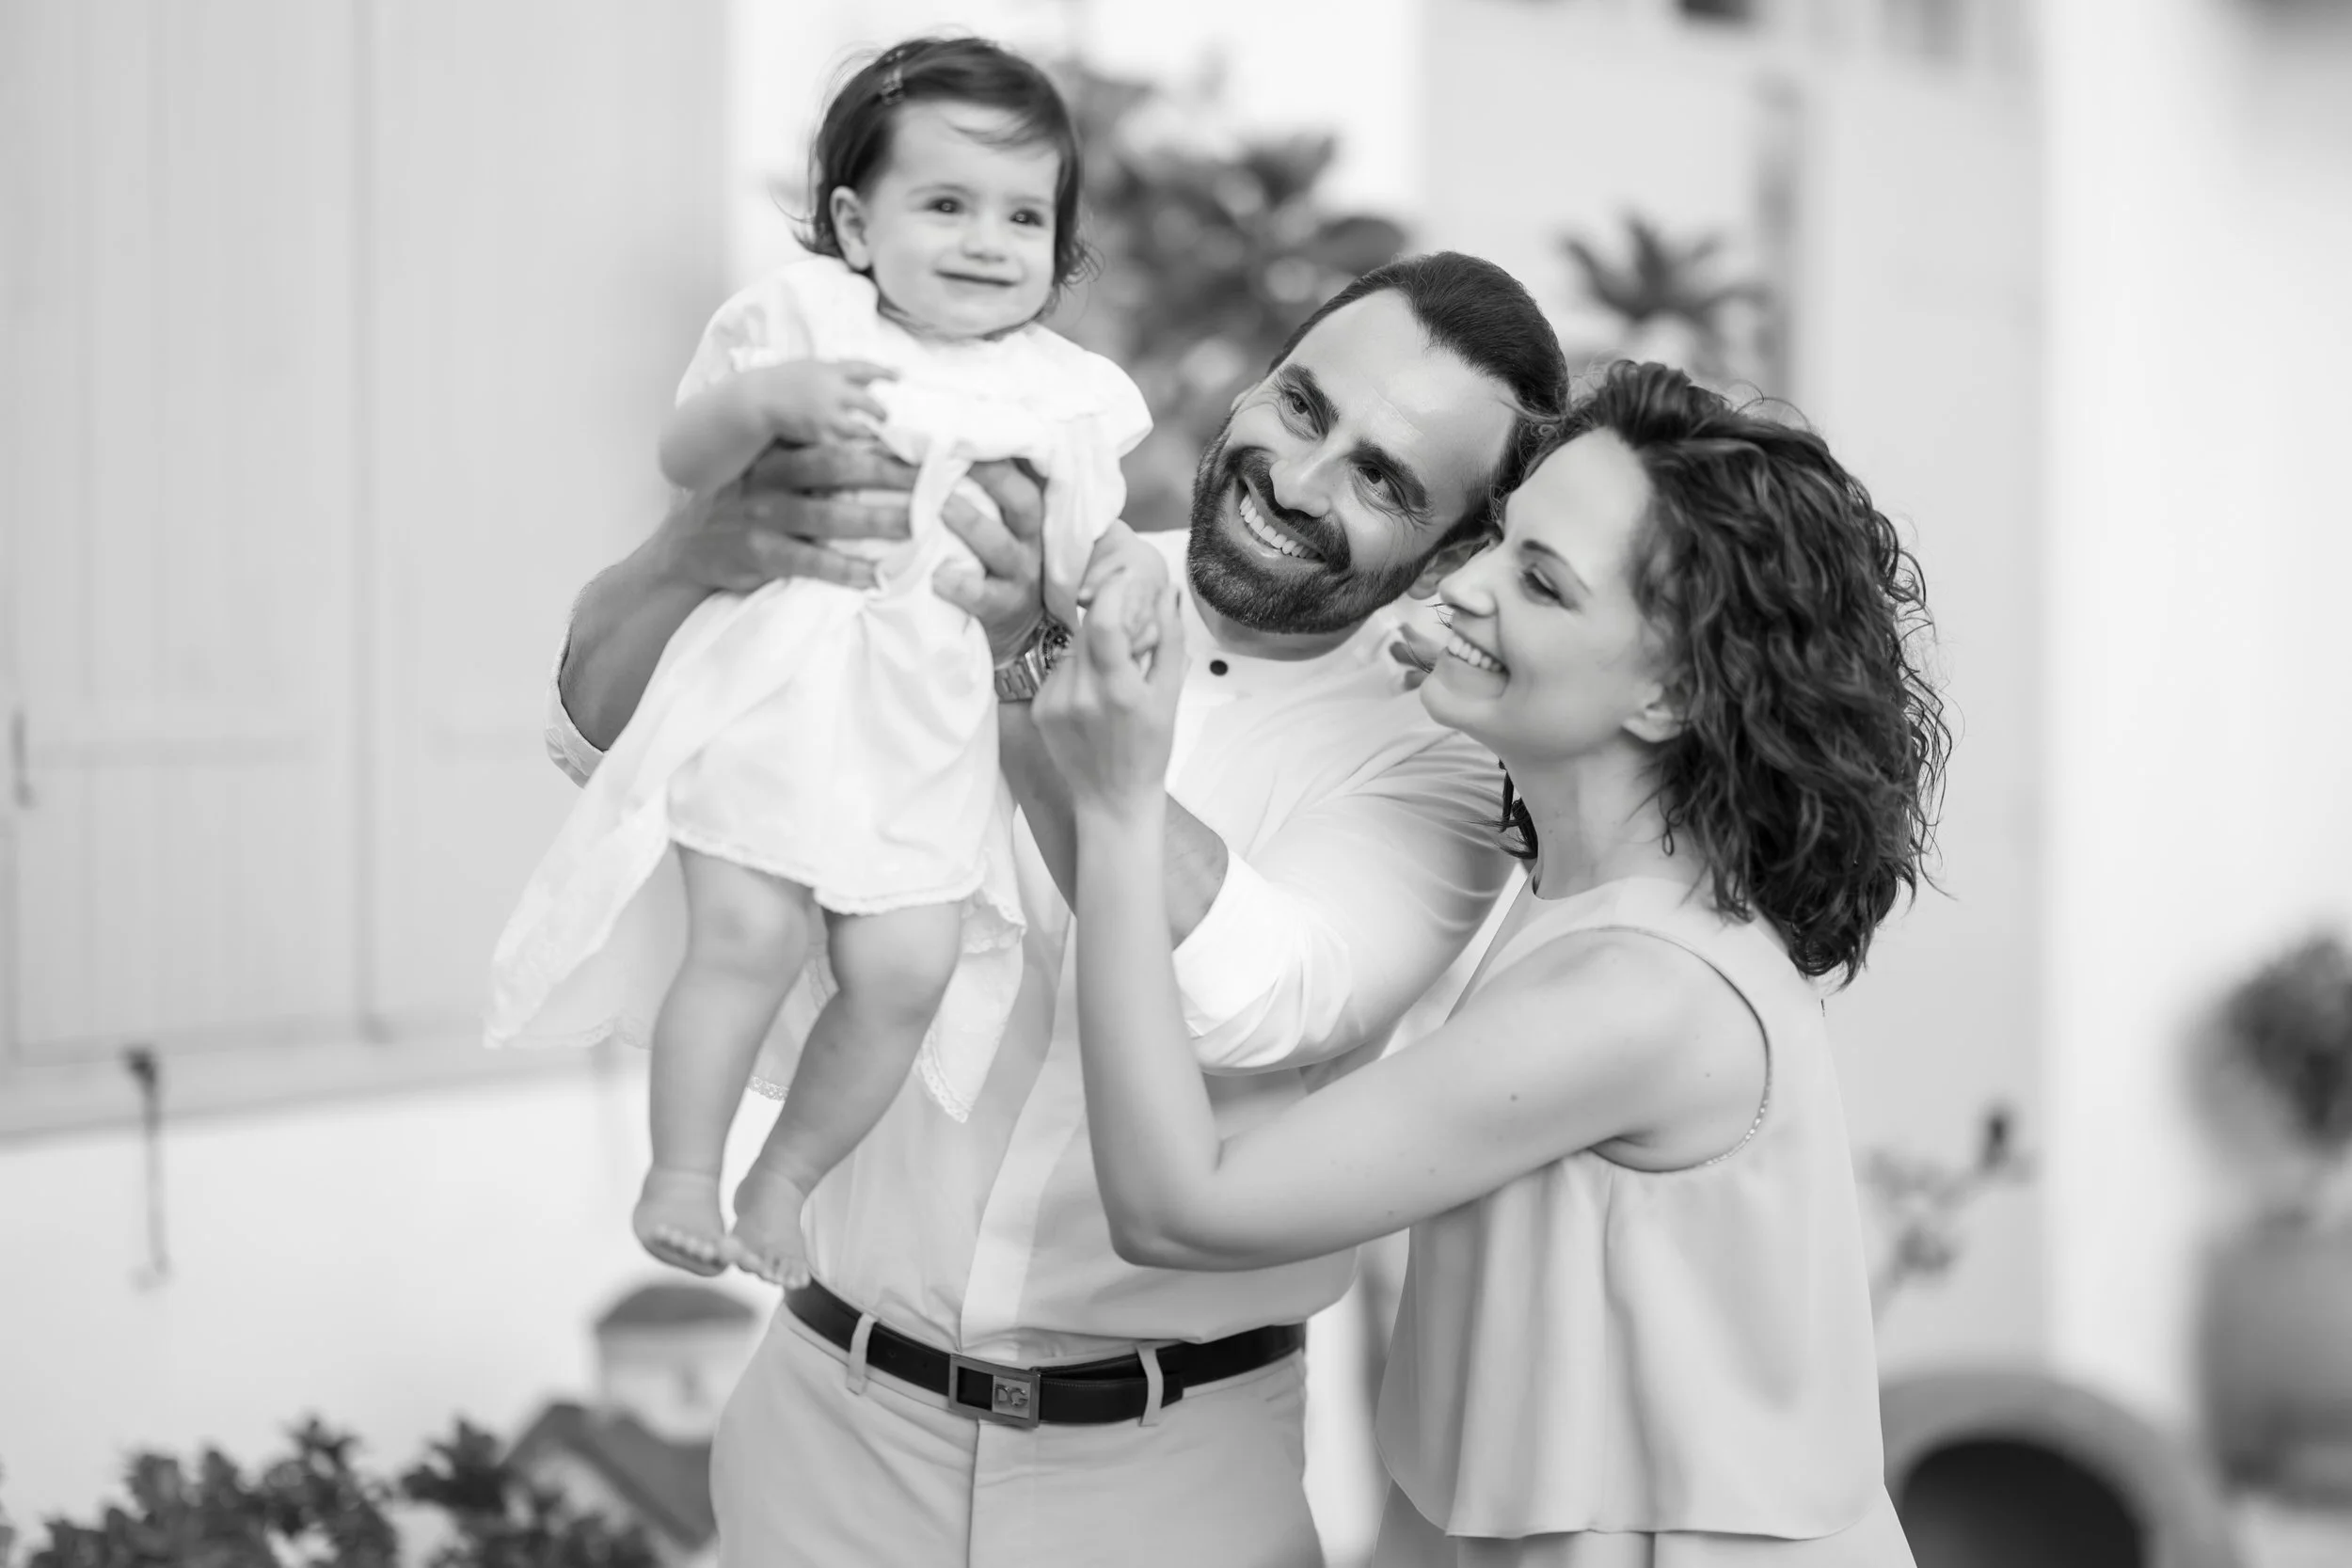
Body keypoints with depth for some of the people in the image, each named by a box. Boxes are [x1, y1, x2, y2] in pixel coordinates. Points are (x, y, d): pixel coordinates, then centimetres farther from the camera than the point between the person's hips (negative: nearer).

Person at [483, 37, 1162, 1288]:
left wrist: (1113, 566, -9)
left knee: (907, 967, -8)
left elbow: (1065, 573, 14)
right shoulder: (807, 315, 2)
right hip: (771, 684, -3)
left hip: (927, 726, 3)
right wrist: (768, 398, -21)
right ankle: (681, 1173, 1)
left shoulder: (1059, 394, 9)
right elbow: (684, 458, -2)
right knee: (746, 931, -16)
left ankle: (785, 1177, 14)